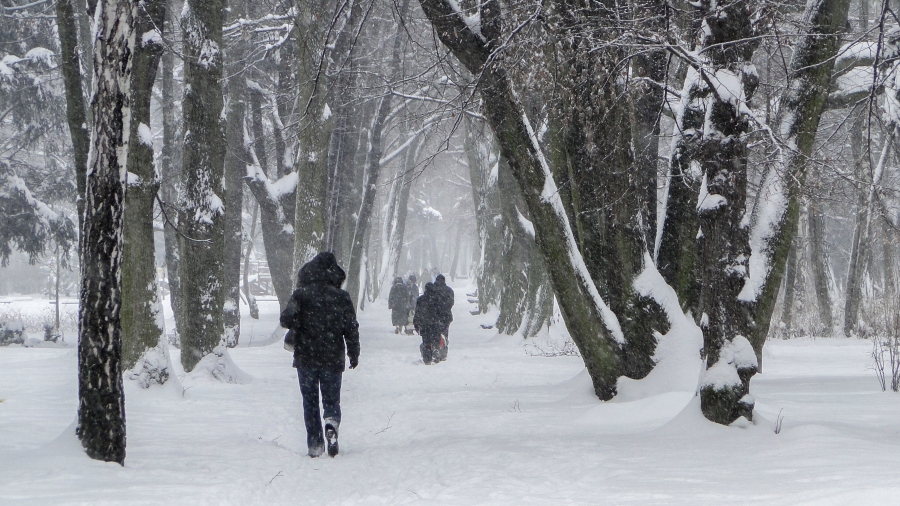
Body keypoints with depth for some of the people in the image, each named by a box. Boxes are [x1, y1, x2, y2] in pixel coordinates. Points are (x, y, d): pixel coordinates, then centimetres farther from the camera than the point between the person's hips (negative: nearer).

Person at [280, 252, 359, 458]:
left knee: (310, 402, 10)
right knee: (332, 399, 10)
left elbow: (287, 319, -14)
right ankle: (332, 423, -21)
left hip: (306, 358, -1)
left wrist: (298, 327, 9)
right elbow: (351, 328, 1)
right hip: (332, 358, 1)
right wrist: (354, 354, 12)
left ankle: (315, 444, 4)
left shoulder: (301, 294, -5)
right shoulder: (342, 297, -1)